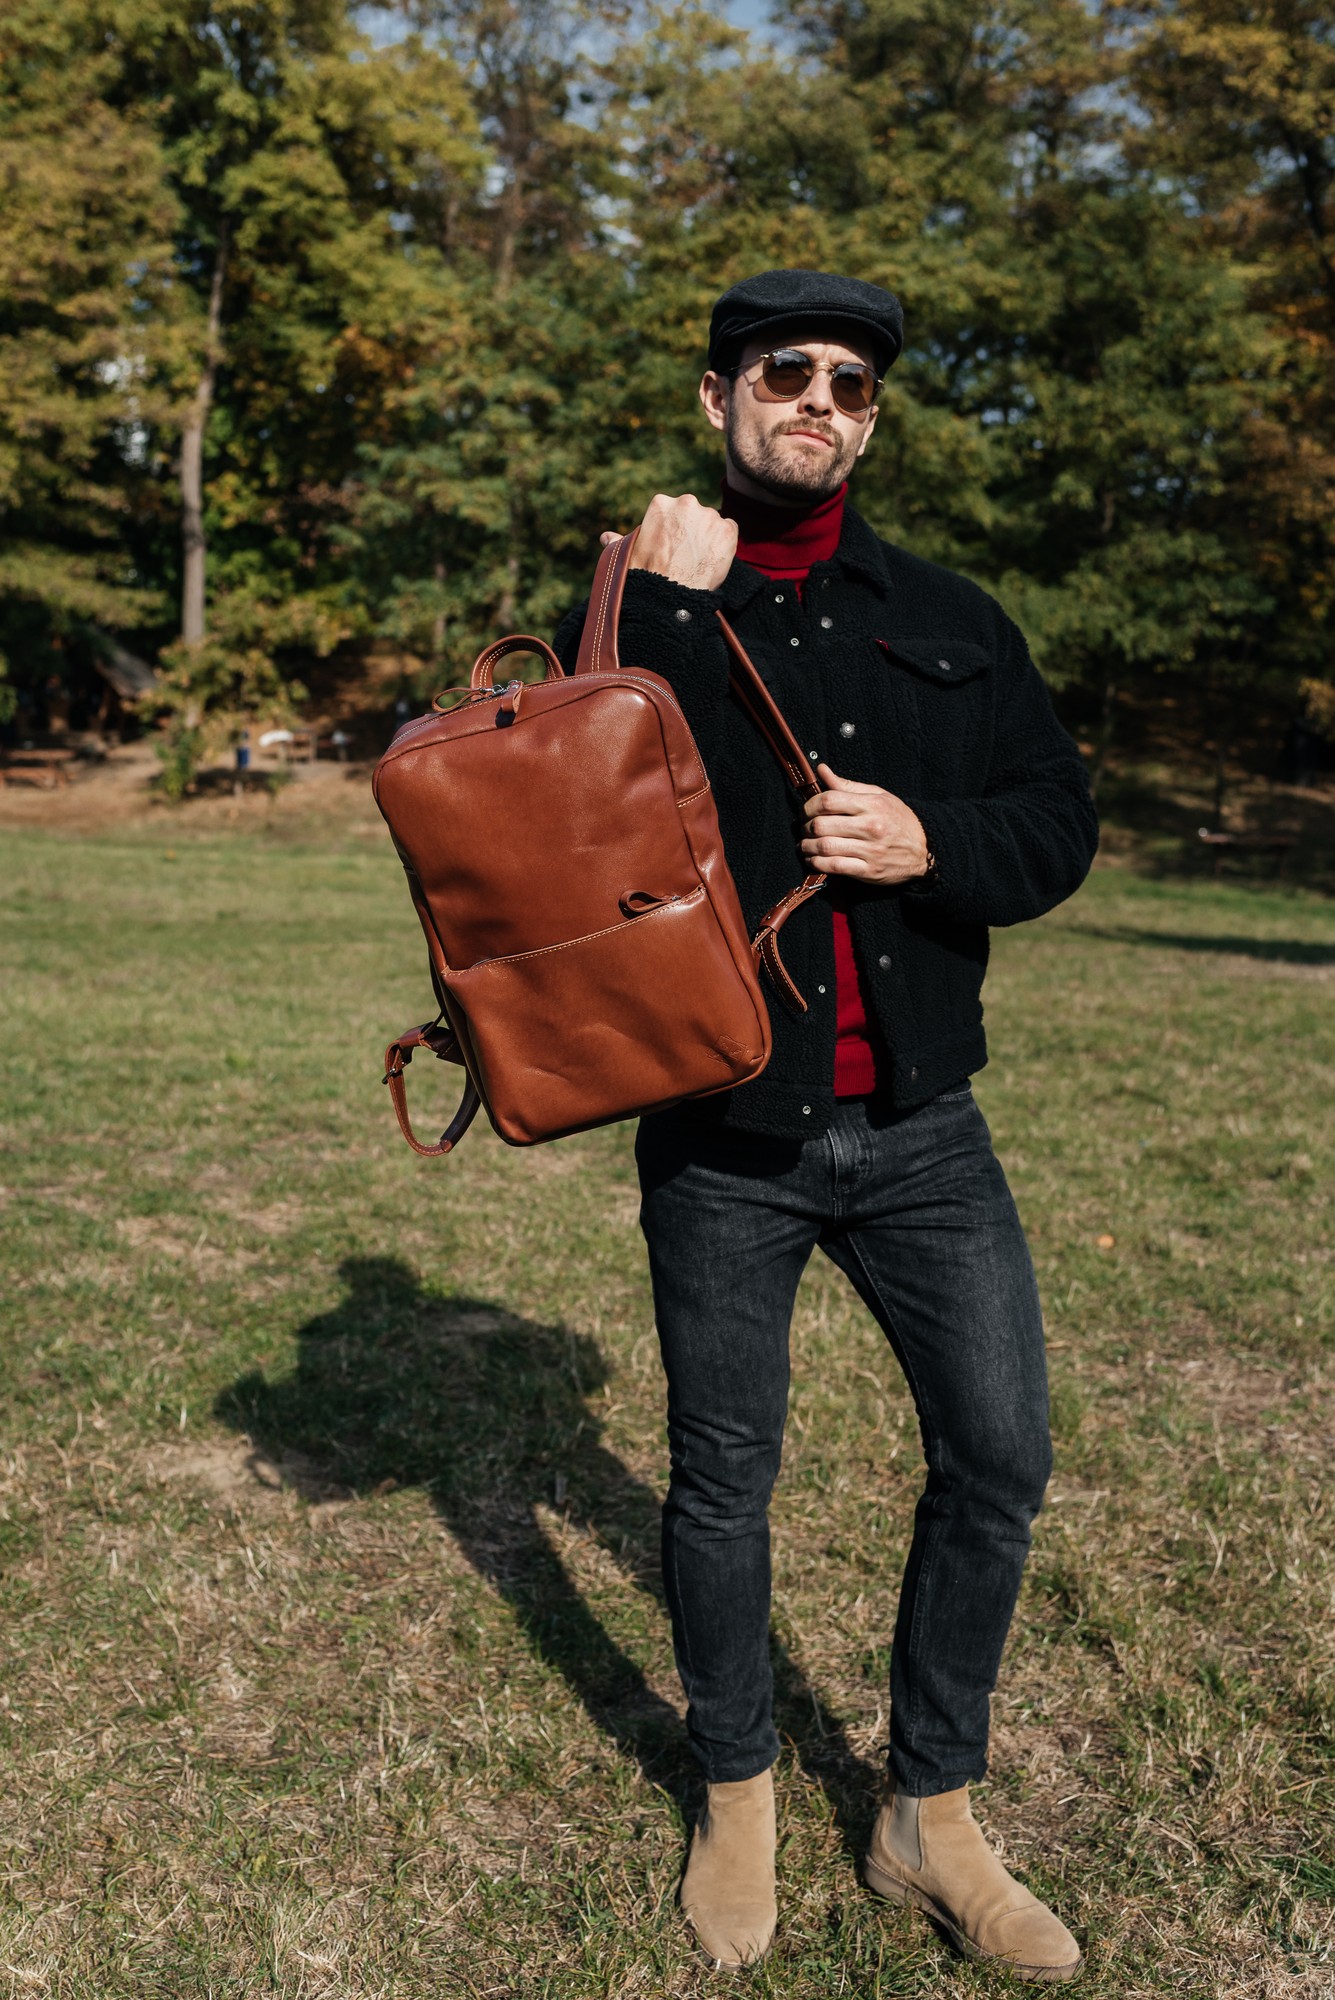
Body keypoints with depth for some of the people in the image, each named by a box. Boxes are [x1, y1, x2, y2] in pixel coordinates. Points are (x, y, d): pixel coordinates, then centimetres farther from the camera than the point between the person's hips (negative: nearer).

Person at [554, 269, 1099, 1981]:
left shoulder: (949, 621, 9)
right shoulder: (640, 605, 2)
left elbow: (1061, 823, 7)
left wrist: (935, 844, -12)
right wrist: (666, 608, -17)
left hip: (917, 1125, 3)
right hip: (721, 1138, -2)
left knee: (999, 1455, 6)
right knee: (723, 1478, 11)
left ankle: (931, 1819, 28)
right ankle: (737, 1794, 36)